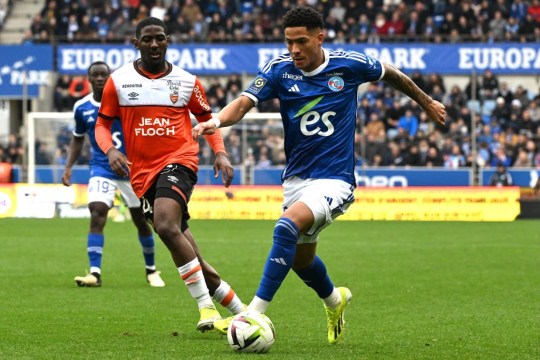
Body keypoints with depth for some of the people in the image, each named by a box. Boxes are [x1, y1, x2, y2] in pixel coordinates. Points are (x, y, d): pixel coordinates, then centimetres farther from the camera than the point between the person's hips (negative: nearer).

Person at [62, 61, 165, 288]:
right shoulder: (81, 107, 1)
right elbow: (78, 139, 15)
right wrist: (68, 166, 5)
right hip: (102, 169, 1)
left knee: (141, 220, 7)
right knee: (96, 214, -20)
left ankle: (151, 270, 28)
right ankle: (95, 273, -24)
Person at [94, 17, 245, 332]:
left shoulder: (187, 81, 5)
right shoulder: (118, 81, 5)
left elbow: (206, 117, 18)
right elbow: (103, 123, 10)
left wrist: (221, 153, 3)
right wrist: (110, 150, -11)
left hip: (178, 161, -3)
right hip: (143, 173, 3)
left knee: (166, 226, -31)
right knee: (188, 256, 3)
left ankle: (207, 306, -25)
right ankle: (238, 309, 19)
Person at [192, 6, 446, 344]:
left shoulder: (349, 64, -9)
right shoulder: (279, 69, -6)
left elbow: (391, 74, 10)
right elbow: (244, 103, -17)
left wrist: (426, 102, 23)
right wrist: (218, 120, -39)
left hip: (334, 179, -5)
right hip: (296, 177, 5)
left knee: (287, 227, -29)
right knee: (300, 258, 18)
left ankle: (255, 313, -29)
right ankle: (334, 300, 52)